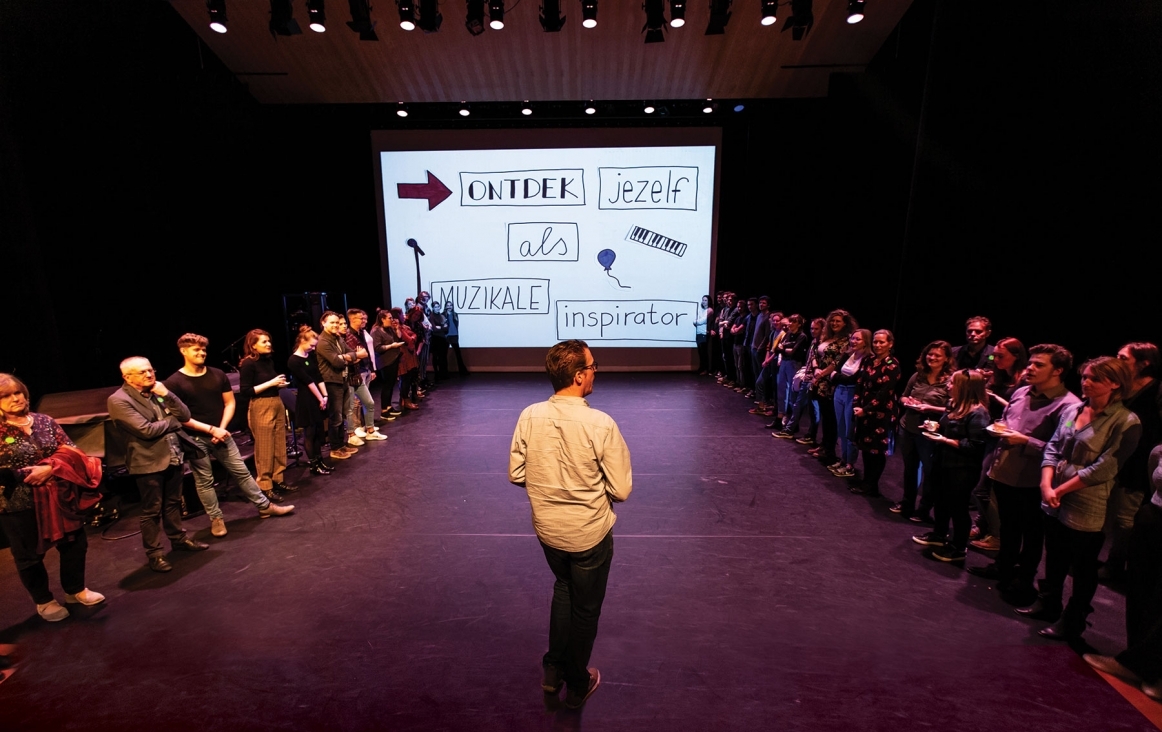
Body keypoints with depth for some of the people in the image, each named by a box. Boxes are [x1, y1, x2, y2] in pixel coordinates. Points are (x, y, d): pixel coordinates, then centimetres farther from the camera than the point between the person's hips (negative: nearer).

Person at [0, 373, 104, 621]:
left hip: (58, 496, 4)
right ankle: (43, 601, 33)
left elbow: (70, 450, -1)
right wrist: (27, 474, -21)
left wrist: (50, 468, -17)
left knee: (74, 542, 13)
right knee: (29, 555, 13)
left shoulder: (44, 421, 1)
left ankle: (76, 590, 33)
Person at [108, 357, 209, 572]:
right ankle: (154, 553, 17)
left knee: (173, 503, 19)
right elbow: (147, 430, -21)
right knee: (152, 510, 5)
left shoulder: (157, 391, 8)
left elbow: (185, 415, 3)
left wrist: (167, 395, -9)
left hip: (174, 457, 6)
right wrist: (172, 420, -5)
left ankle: (179, 538, 34)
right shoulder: (118, 400, -13)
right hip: (149, 463, -6)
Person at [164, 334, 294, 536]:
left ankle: (265, 506, 15)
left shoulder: (218, 375, 2)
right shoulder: (174, 382, -9)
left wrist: (222, 428, -7)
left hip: (220, 433, 3)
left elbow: (229, 403, 5)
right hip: (195, 439, -3)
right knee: (204, 481, 7)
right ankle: (216, 519, 21)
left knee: (241, 471, 8)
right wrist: (211, 429, -15)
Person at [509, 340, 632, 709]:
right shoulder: (601, 424, -26)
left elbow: (516, 475, -4)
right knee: (585, 608, 21)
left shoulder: (529, 416, -15)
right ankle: (577, 685, 44)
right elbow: (621, 490, -18)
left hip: (547, 528, 4)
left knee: (563, 589, 32)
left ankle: (553, 669, 44)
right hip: (589, 533, -3)